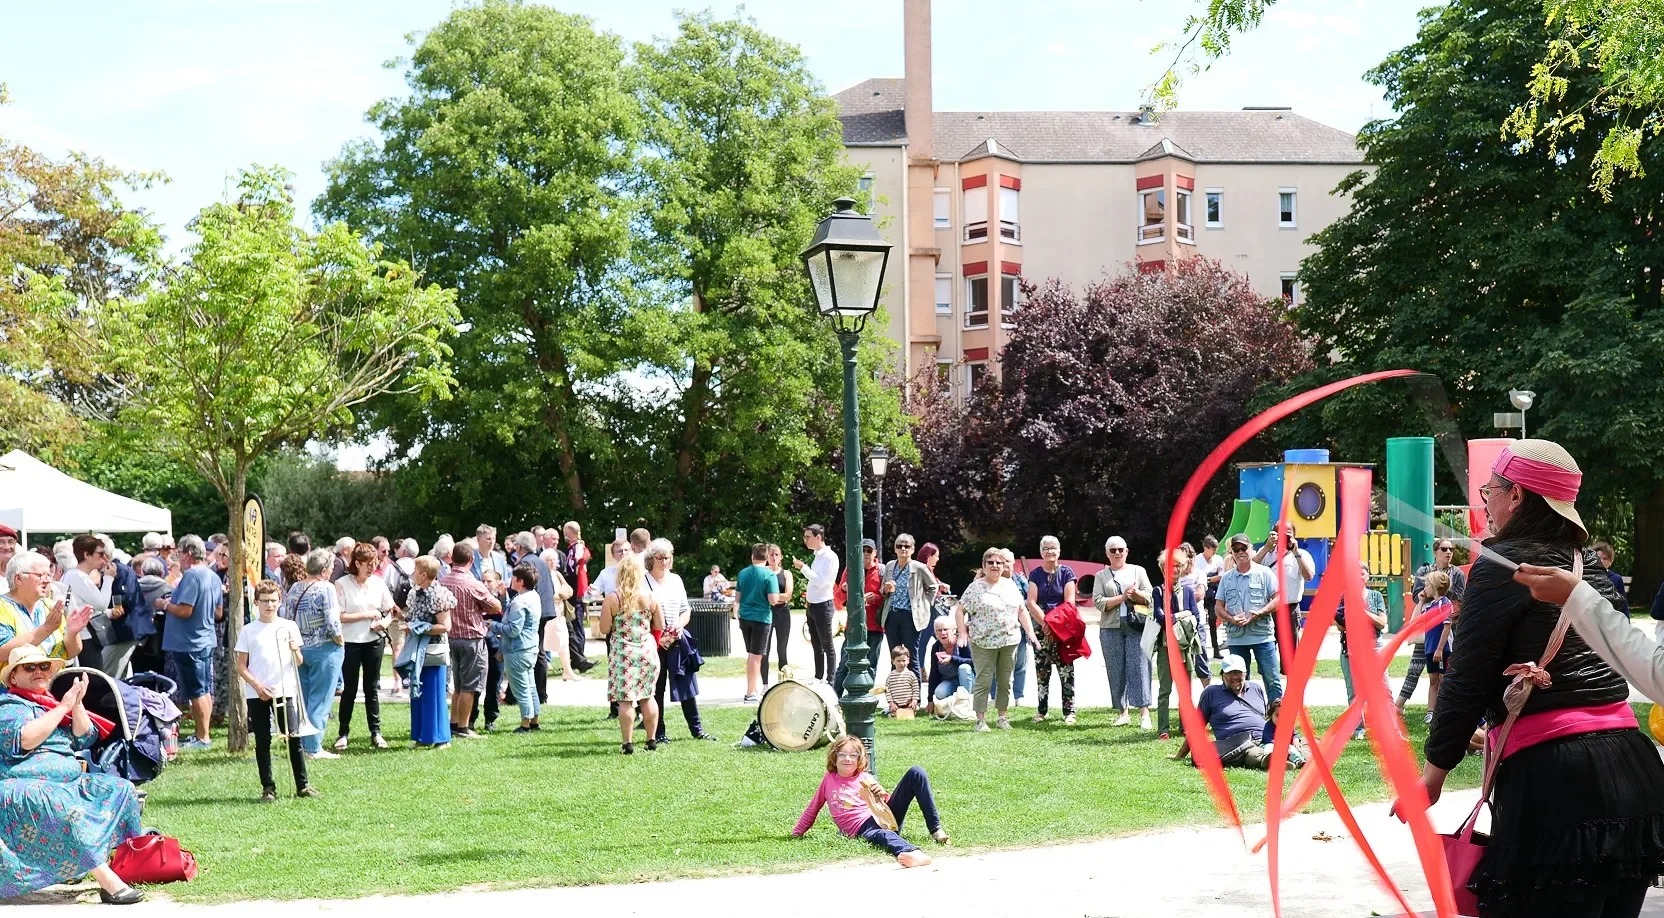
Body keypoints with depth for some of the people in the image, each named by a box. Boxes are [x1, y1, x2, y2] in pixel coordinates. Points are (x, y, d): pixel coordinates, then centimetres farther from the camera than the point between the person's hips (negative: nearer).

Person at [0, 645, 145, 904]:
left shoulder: (51, 703, 22)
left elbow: (84, 739, 13)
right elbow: (25, 739, -21)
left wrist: (77, 704, -3)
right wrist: (63, 706, -14)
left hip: (68, 783, 9)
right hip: (24, 787, -9)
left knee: (120, 789, -7)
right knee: (65, 809, -36)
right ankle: (108, 882, -42)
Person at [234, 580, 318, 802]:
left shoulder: (289, 627, 7)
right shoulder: (248, 631, 3)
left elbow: (299, 663, 8)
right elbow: (241, 667, 2)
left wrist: (295, 650, -13)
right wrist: (257, 685, -12)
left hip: (285, 690, 1)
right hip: (257, 694, -1)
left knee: (294, 737, -2)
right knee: (262, 740, 2)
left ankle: (302, 785, 4)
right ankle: (267, 788, 8)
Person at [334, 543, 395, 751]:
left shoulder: (378, 583, 5)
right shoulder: (342, 584, -8)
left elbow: (390, 611, 13)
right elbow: (339, 616, -13)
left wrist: (384, 622, -8)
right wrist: (366, 615, -14)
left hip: (374, 641, 3)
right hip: (350, 642, -3)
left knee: (372, 688, 9)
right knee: (349, 689, 2)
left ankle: (375, 732, 14)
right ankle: (343, 733, 11)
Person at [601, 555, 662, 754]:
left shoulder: (612, 599, -10)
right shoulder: (650, 597, -1)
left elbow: (605, 628, -8)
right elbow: (660, 626, 5)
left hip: (623, 653, -3)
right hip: (647, 651, 3)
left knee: (625, 700, 0)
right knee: (647, 696, 16)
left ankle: (628, 743, -1)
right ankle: (652, 740, 18)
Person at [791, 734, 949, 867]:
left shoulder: (866, 779, 13)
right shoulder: (829, 779, 12)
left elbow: (886, 805, 12)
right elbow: (813, 807, 23)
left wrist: (882, 795, -10)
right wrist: (798, 831, 25)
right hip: (864, 827, -3)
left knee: (916, 773, -10)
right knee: (882, 836, -45)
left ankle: (935, 829, -22)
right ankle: (915, 854, -79)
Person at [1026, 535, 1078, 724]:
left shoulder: (1066, 572, 2)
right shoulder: (1035, 574, 7)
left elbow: (1069, 603, -3)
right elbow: (1032, 603, 0)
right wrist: (1045, 623, -11)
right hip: (1040, 628, 2)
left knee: (1066, 671, -6)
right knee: (1041, 670, 5)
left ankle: (1069, 711, -6)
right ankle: (1041, 710, 12)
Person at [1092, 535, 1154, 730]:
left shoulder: (1138, 571, 13)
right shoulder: (1101, 576, 12)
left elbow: (1149, 597, 7)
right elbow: (1098, 602, -1)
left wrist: (1135, 594, -12)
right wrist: (1122, 597, -9)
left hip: (1136, 626, -1)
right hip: (1111, 628, 1)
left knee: (1139, 667, -9)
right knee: (1116, 670, 0)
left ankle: (1144, 713, -12)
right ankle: (1124, 712, 8)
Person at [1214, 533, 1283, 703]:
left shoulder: (1264, 573, 3)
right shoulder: (1226, 578, 12)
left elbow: (1278, 598, -2)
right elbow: (1218, 606, 11)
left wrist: (1259, 613, -16)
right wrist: (1231, 619, -9)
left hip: (1263, 636, -3)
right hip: (1236, 637, 3)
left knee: (1272, 679, -5)